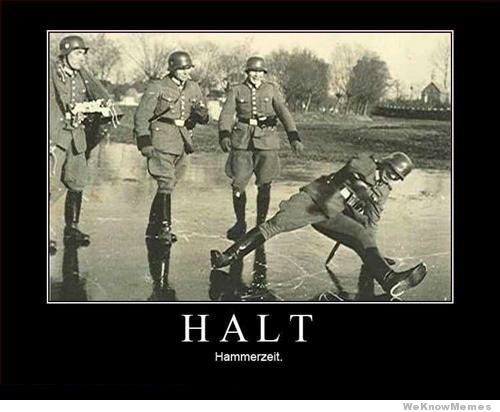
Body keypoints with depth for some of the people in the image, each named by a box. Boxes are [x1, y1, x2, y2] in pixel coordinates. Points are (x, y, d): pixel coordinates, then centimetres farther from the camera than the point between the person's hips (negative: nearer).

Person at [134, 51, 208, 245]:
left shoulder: (194, 89, 9)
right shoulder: (157, 87, -6)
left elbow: (204, 119, 14)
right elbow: (141, 116, -6)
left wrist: (201, 113, -10)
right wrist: (144, 142, -14)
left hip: (181, 145, 6)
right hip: (161, 143, -6)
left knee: (167, 185, 13)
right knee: (166, 184, -14)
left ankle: (153, 227, 25)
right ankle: (165, 228, -11)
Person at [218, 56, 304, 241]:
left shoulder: (271, 89, 8)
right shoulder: (237, 91, 7)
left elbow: (283, 112, -1)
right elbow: (226, 114, -5)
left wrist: (294, 137, -15)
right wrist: (224, 135, -24)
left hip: (266, 142, 0)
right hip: (242, 142, 0)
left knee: (264, 186, -1)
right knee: (238, 184, -4)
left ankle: (261, 224, 14)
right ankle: (240, 223, 14)